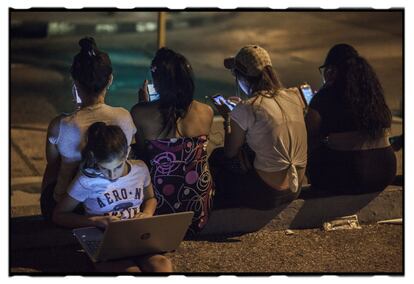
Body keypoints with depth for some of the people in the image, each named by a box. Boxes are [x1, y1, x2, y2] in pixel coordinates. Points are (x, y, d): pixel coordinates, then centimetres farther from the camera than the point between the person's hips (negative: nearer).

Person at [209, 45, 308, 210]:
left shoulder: (245, 109, -18)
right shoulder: (294, 96, -1)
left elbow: (230, 153, -4)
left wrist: (227, 118, 10)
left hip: (268, 193, -6)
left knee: (217, 157, 20)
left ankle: (222, 209, 38)